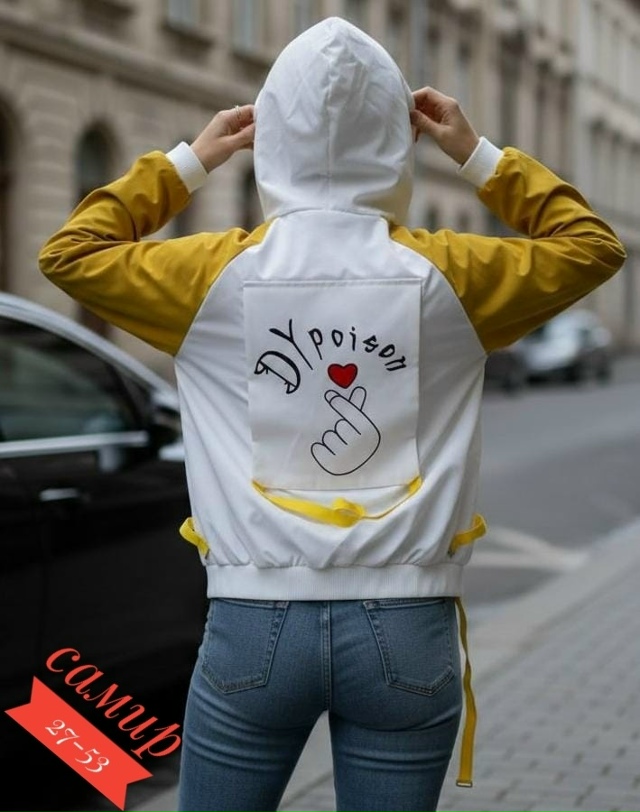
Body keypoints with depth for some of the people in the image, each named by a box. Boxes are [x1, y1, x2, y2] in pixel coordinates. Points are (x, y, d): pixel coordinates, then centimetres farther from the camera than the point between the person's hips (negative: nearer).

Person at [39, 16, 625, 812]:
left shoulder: (221, 272, -3)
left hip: (255, 622, 0)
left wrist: (187, 160, 16)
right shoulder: (445, 274, -2)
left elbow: (71, 253, 13)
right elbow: (591, 246, 15)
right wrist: (477, 154, 16)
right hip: (406, 627, 0)